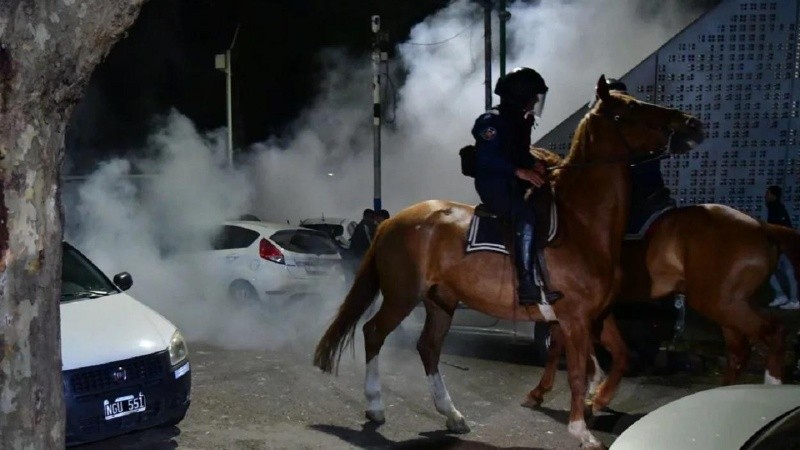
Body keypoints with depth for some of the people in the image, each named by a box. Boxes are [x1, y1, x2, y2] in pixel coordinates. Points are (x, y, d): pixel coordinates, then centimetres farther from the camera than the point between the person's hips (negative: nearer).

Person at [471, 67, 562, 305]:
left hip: (515, 186, 10)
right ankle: (527, 286, -34)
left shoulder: (520, 122, 15)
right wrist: (519, 171, -26)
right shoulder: (493, 121, -12)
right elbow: (485, 158, -21)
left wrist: (534, 163, 4)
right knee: (526, 216, -31)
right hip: (494, 186, -10)